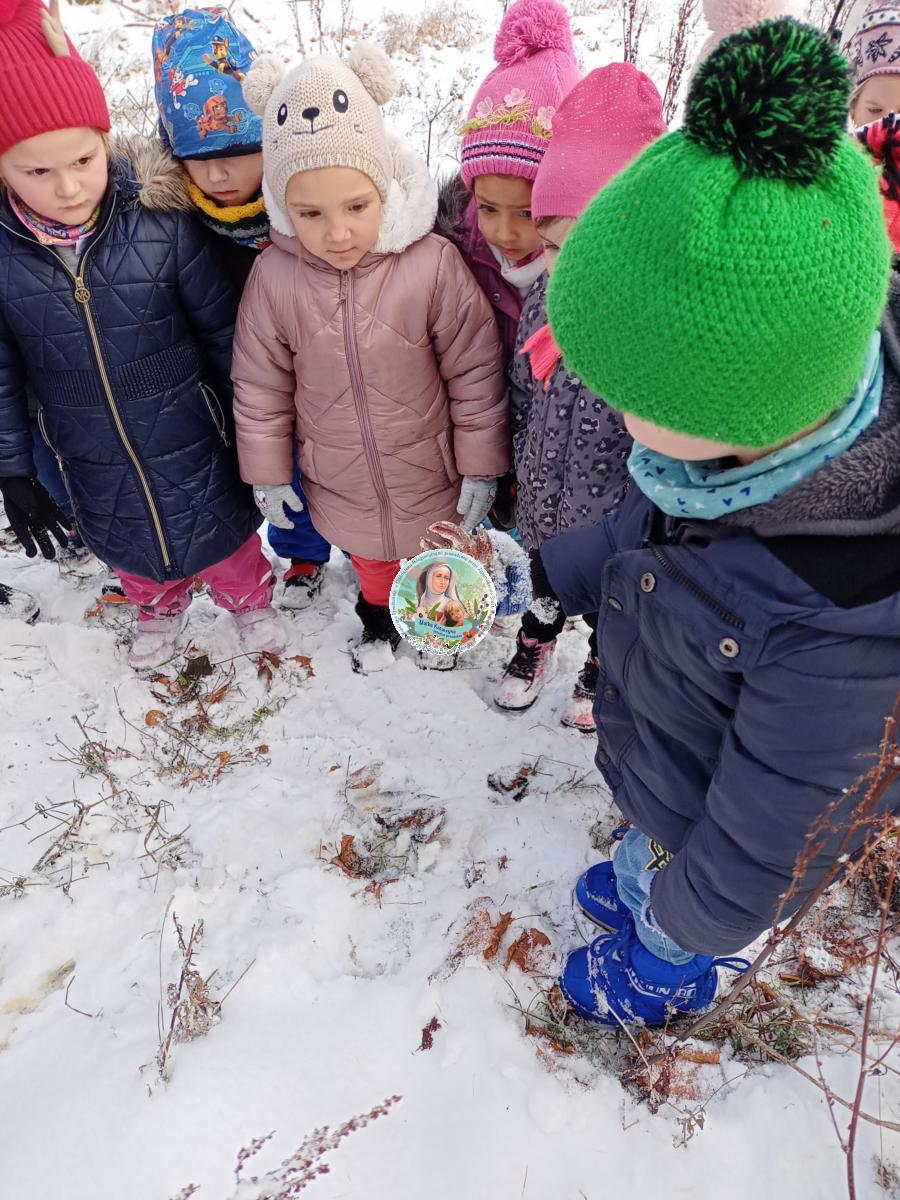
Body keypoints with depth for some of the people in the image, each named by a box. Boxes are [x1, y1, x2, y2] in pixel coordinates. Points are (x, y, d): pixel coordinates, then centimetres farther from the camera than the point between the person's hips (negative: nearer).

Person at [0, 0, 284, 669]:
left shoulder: (162, 225, -19)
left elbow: (224, 332, -8)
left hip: (190, 439, -2)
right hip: (94, 460, 3)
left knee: (223, 532, 20)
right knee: (131, 545, 25)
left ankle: (250, 599, 52)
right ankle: (160, 610, 57)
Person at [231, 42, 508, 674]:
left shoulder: (433, 265, -25)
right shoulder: (274, 278, -18)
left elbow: (475, 373, -15)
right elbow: (260, 386, -5)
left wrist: (482, 466, -9)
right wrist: (269, 472, 2)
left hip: (431, 476, -1)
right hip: (341, 483, 2)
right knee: (370, 558, 29)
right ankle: (379, 612, 61)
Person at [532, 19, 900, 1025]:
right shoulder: (745, 430, -24)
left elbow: (778, 822, -28)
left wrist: (693, 919, -11)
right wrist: (541, 576, -5)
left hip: (723, 835, -4)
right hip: (650, 761, 5)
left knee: (677, 928, 30)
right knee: (645, 854, 37)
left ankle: (664, 979, 65)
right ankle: (633, 889, 72)